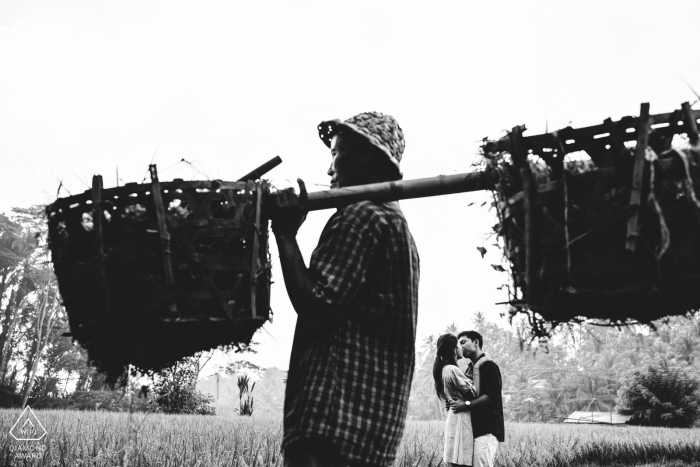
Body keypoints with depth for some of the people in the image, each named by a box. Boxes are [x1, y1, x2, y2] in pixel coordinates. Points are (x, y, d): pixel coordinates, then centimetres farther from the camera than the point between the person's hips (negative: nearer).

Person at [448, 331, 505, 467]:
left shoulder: (488, 365, -7)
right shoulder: (473, 367, 21)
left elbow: (492, 396, -17)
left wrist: (466, 405, -21)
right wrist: (457, 403, 3)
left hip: (486, 429, -9)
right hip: (476, 427, 9)